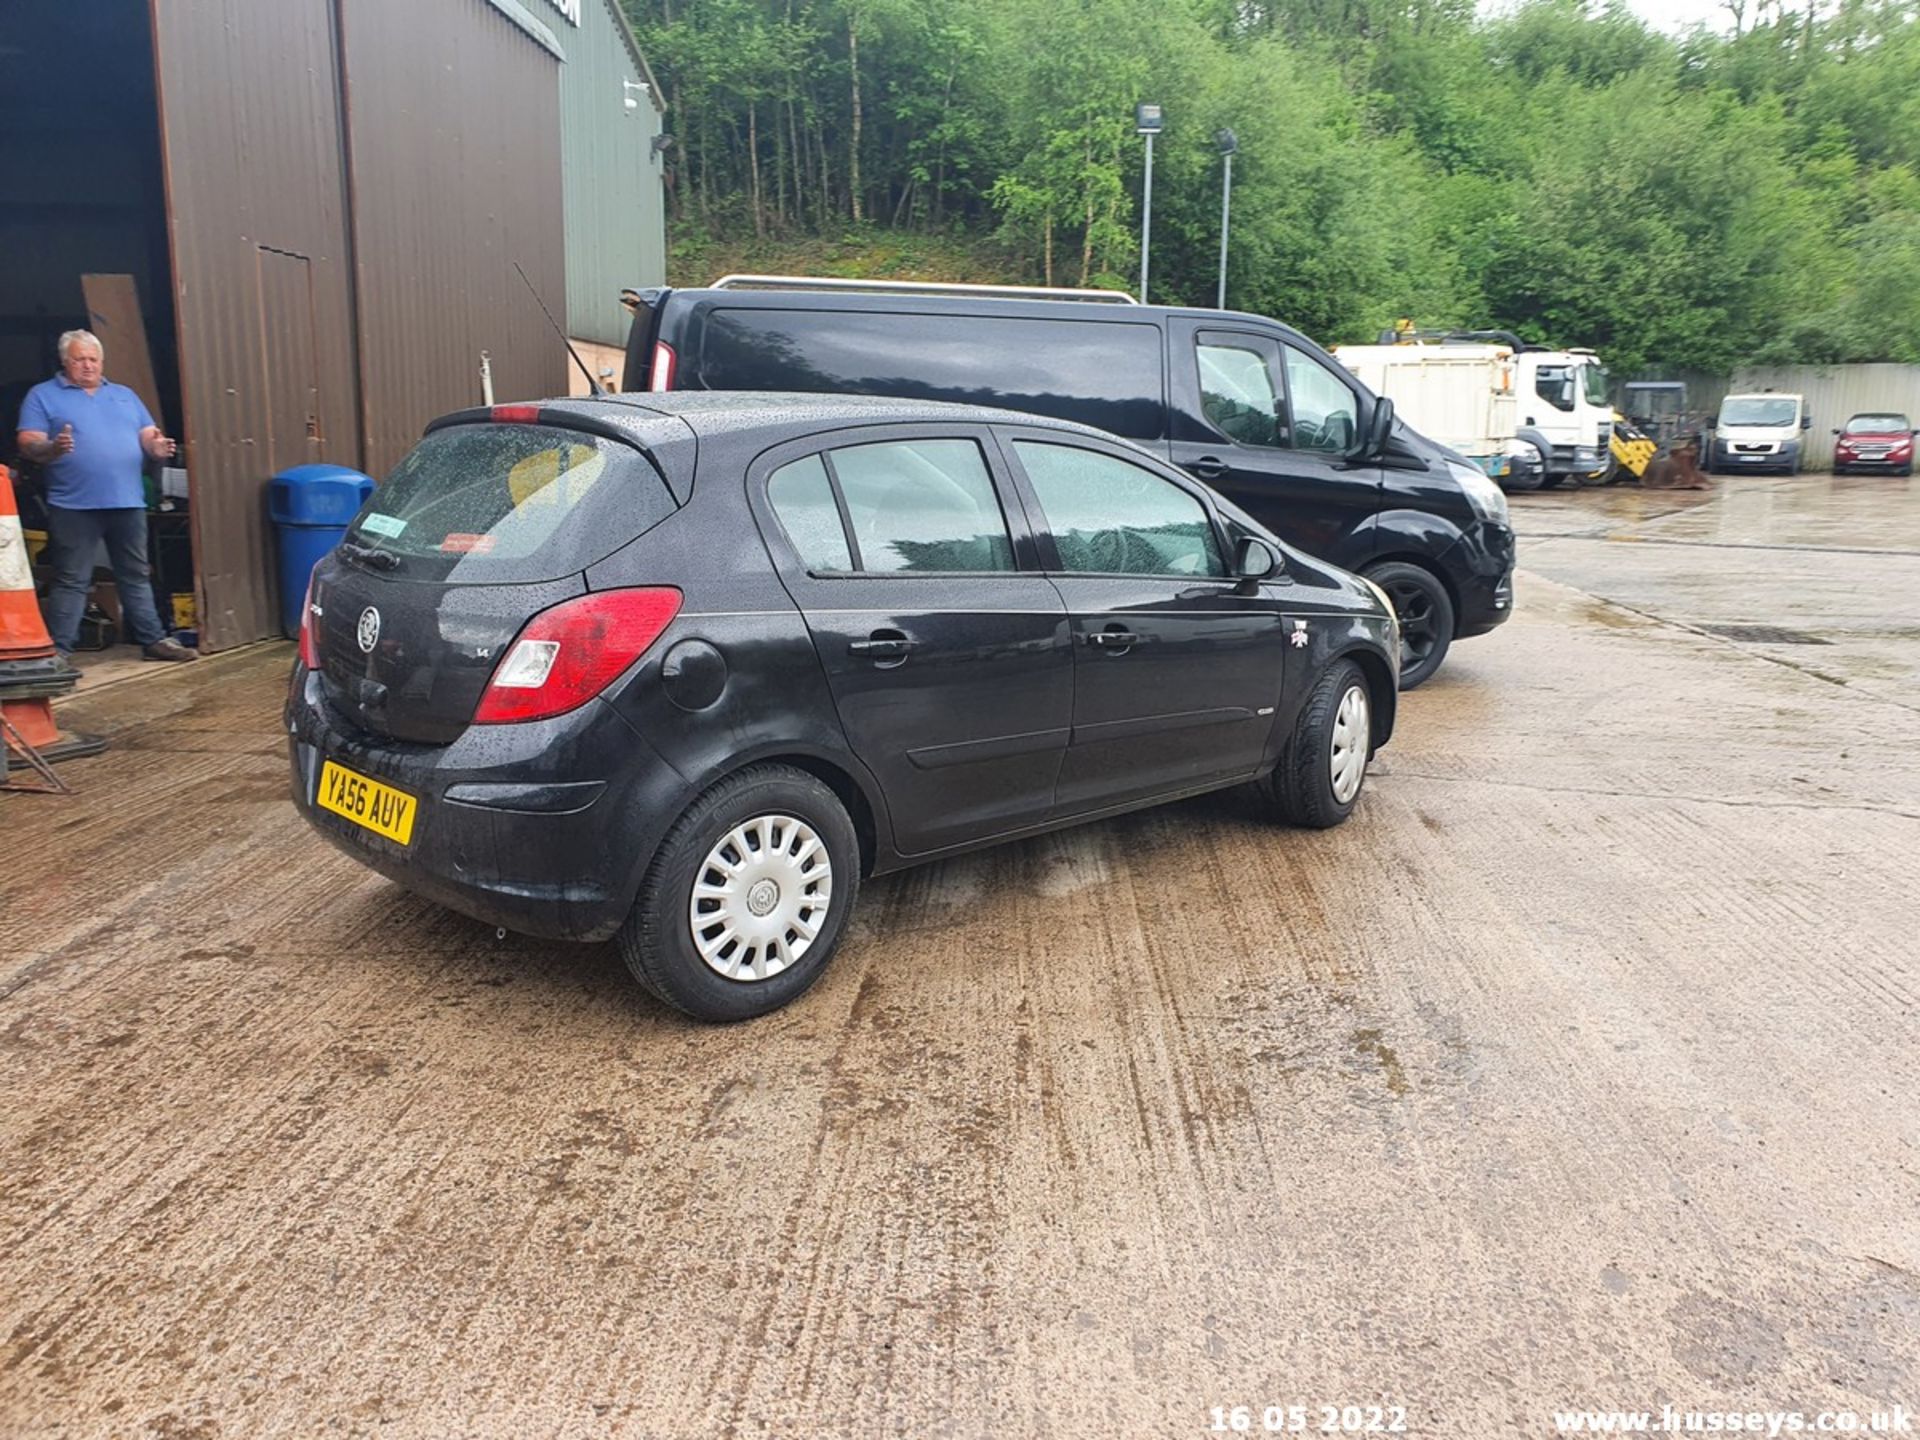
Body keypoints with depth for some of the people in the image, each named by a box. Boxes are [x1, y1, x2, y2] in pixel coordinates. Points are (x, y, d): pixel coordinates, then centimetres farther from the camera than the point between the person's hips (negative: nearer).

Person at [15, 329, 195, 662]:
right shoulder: (43, 396, 5)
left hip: (128, 502, 4)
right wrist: (53, 448, -26)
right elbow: (28, 444, -4)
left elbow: (148, 436, 15)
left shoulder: (125, 396, 19)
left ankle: (153, 640, 18)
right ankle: (57, 650, 1)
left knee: (136, 576, 12)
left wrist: (157, 447, -10)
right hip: (74, 506, -4)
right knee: (71, 581, -2)